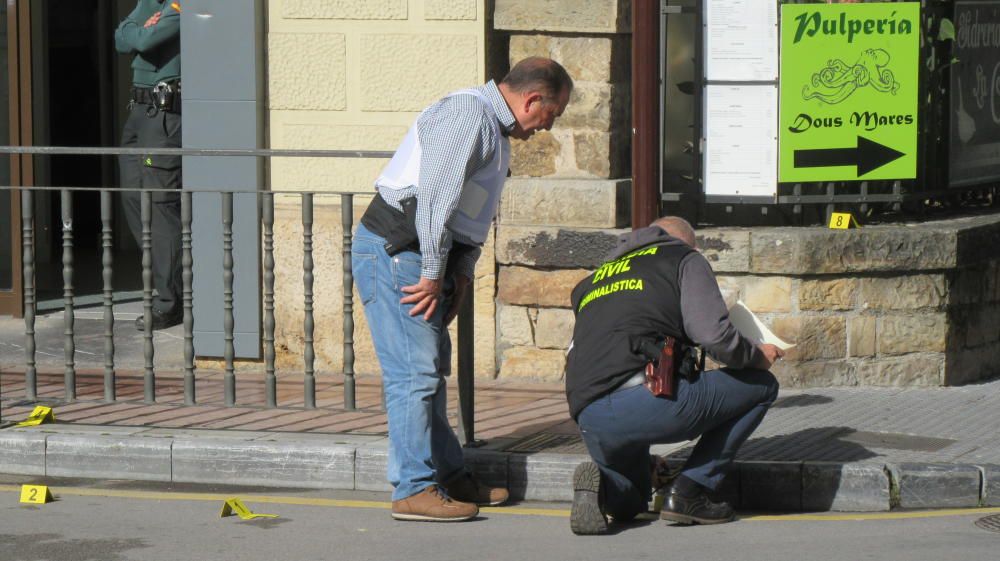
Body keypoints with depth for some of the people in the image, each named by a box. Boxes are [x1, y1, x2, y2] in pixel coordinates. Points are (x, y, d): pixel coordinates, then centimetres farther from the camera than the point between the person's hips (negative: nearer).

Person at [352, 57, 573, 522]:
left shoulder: (494, 131, 20)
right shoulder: (467, 113, -15)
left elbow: (471, 219, 22)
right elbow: (435, 195, -22)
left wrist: (461, 274, 9)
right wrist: (433, 274, -19)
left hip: (423, 257, 11)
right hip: (395, 252, -11)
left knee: (431, 369, 15)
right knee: (414, 371, -11)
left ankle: (450, 477, 23)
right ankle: (413, 490, -9)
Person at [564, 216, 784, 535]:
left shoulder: (594, 281, 33)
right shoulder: (684, 259, 15)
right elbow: (714, 335, -1)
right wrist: (758, 356, 18)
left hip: (590, 423, 6)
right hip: (648, 397, -6)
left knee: (629, 505, 35)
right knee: (762, 386, 16)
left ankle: (604, 485, -4)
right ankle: (690, 493, 7)